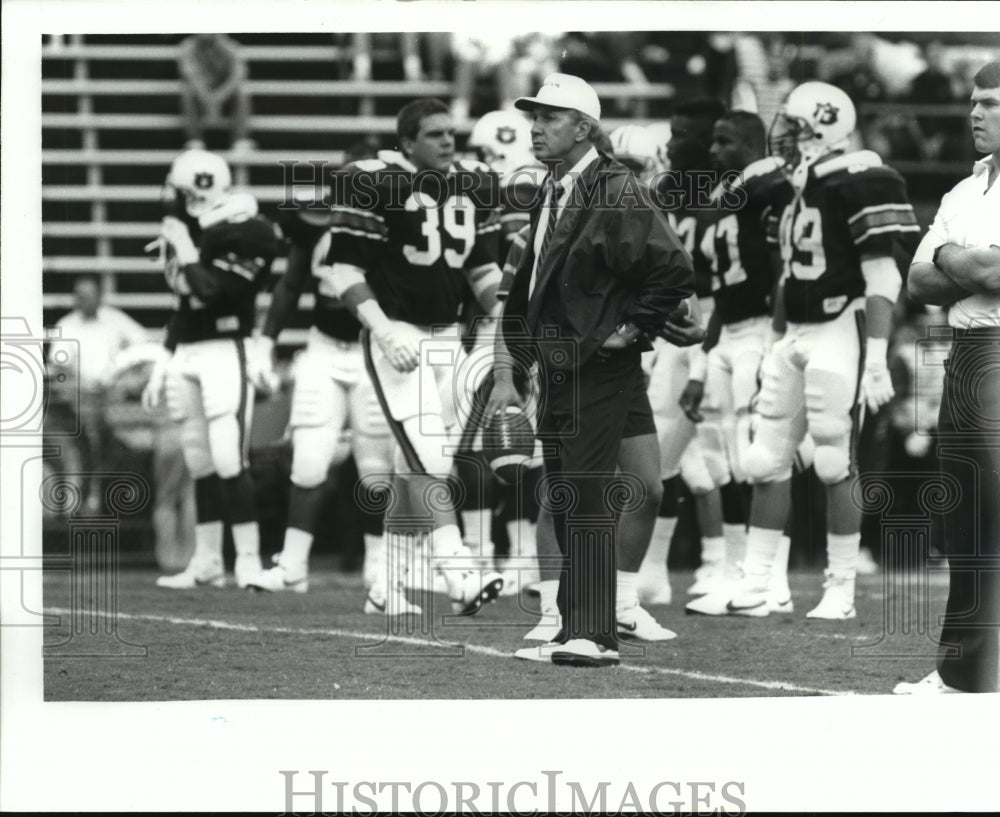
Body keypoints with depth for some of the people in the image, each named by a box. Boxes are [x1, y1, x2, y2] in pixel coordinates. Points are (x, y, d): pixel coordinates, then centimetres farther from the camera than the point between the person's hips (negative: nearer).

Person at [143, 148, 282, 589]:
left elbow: (211, 290, -23)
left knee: (228, 461, -13)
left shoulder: (245, 235, -12)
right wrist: (164, 363, 20)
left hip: (226, 353, -8)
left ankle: (249, 561, -9)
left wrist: (185, 251, -14)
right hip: (187, 355, 8)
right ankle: (206, 561, 17)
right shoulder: (187, 231, 12)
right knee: (201, 464, 11)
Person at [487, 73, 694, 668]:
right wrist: (505, 375, 15)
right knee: (563, 505, 10)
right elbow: (523, 290, 20)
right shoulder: (549, 199, 14)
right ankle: (576, 631, 15)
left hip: (601, 371, -9)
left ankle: (595, 635, -12)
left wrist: (631, 331, -12)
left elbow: (675, 271, -18)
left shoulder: (617, 193, -12)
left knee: (586, 499, -12)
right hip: (557, 373, 9)